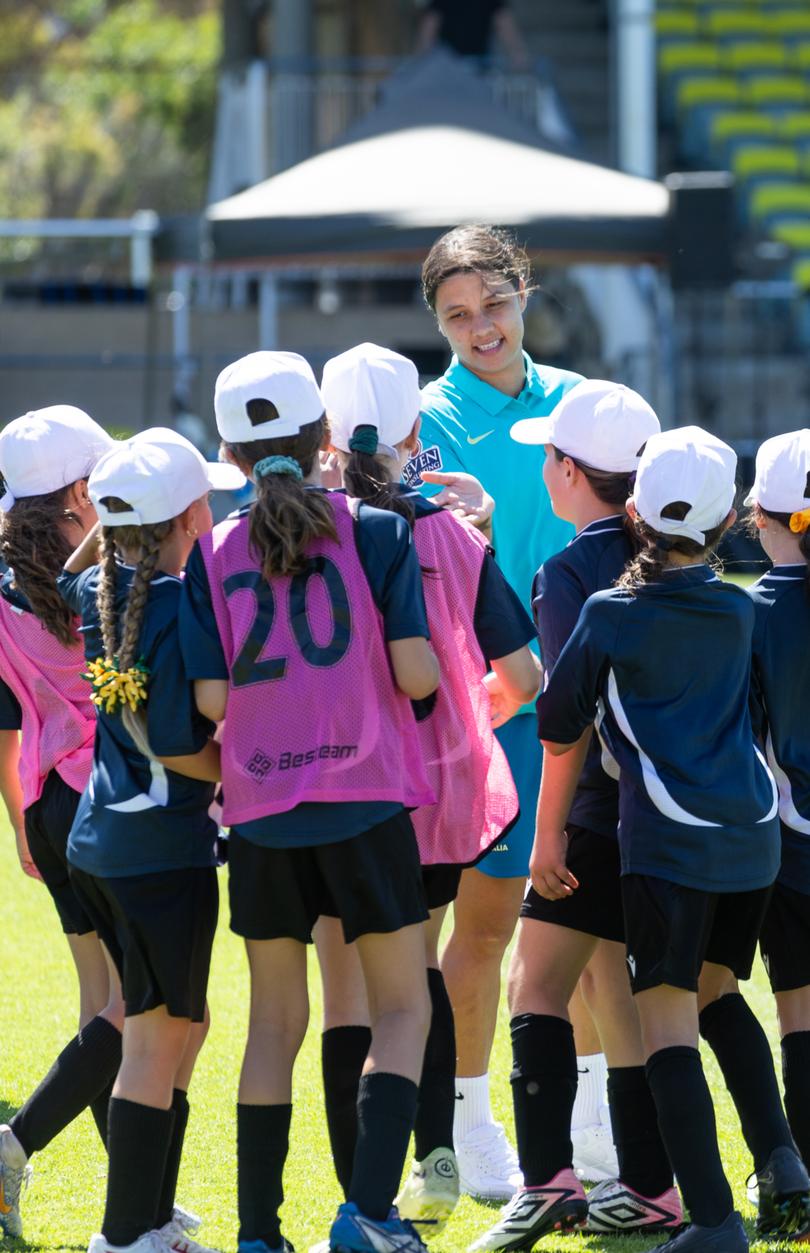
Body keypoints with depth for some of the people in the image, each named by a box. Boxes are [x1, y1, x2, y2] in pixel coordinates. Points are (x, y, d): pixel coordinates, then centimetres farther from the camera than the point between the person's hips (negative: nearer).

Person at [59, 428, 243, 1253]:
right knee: (156, 1043, -1)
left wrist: (117, 519, 17)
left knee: (181, 1027, 19)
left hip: (100, 844, 9)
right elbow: (175, 746, -22)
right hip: (163, 849, -9)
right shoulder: (180, 606, -19)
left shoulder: (99, 593, 3)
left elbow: (70, 576, 29)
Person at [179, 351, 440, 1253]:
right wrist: (431, 668, 14)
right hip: (366, 805, -2)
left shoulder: (213, 554, 2)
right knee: (401, 1009, 7)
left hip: (262, 813, 2)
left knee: (275, 1021, 12)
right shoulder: (376, 534, -3)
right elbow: (415, 671, -9)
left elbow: (212, 698, -3)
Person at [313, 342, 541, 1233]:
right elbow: (522, 676, -3)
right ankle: (436, 1151, 11)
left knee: (349, 995, 4)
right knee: (418, 962, 24)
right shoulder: (453, 539, -3)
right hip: (439, 792, 2)